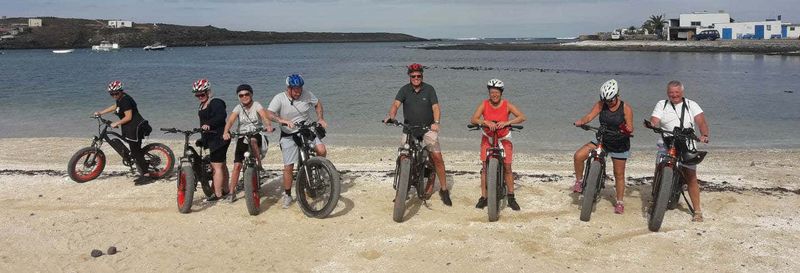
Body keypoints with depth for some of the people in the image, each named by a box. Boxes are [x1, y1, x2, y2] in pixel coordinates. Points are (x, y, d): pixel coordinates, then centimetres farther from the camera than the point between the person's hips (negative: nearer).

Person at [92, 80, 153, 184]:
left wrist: (116, 123, -13)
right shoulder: (120, 98, 13)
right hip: (131, 129, 10)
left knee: (136, 152, -9)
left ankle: (146, 175, -7)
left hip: (135, 128, -10)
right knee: (136, 151, 12)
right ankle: (143, 173, 17)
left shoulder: (125, 100, -17)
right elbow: (114, 107, 33)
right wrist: (100, 112, 33)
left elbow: (128, 117, -21)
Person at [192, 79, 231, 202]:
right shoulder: (202, 105, 17)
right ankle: (225, 190, 29)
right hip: (211, 139, 11)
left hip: (218, 138, -11)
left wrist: (208, 124, -42)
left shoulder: (216, 103, -14)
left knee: (217, 166, -10)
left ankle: (218, 194, -7)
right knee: (221, 165, 18)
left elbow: (221, 115, -31)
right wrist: (203, 138, 26)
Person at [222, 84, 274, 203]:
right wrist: (226, 132, -37)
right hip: (242, 138, 1)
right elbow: (230, 120, -17)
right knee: (237, 166, -6)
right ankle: (231, 192, 2)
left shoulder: (256, 105, -7)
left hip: (257, 136, -1)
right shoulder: (238, 108, -1)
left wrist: (268, 125, -48)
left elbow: (265, 116, -26)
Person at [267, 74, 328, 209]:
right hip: (288, 136, -2)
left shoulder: (307, 95, -6)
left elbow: (318, 103, 12)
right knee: (288, 167, -2)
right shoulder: (279, 98, -13)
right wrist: (282, 120, -43)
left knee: (322, 150, -23)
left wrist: (320, 119, -2)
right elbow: (269, 113, -26)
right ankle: (287, 195, 16)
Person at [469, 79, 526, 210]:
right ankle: (483, 197, 3)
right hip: (488, 138, 1)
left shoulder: (507, 105, -12)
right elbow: (473, 119, -19)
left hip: (504, 138, -1)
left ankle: (511, 197, 8)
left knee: (507, 167, -2)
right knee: (485, 167, -4)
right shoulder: (484, 104, -10)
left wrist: (507, 122, -35)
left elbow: (522, 117, -21)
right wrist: (485, 122, -37)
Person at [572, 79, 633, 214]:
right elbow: (589, 116, -15)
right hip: (601, 140, 2)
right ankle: (579, 181, 4)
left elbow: (630, 128, -12)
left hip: (620, 145, -2)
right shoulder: (601, 104, -6)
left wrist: (626, 129, -36)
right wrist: (581, 121, -36)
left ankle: (619, 202, 23)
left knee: (619, 174, 6)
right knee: (578, 156, -18)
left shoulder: (626, 109, -12)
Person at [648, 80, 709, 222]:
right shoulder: (661, 105, 11)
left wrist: (704, 135, -21)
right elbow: (654, 121, -3)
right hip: (666, 145, 0)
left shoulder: (691, 105, 10)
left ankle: (697, 210, 4)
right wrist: (651, 125, -27)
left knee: (691, 178, -4)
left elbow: (701, 122, -2)